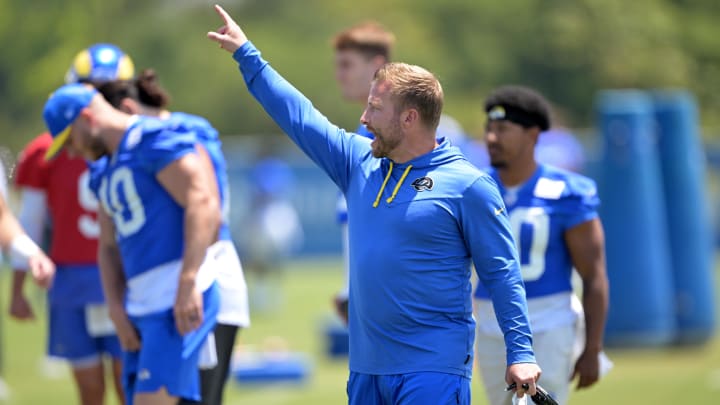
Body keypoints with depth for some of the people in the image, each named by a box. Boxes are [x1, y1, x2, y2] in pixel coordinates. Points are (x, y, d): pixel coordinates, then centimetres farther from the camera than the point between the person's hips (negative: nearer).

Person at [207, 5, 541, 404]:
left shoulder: (467, 185, -6)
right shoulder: (360, 164, 12)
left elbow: (502, 274, -6)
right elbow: (299, 116, 20)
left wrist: (520, 352, -11)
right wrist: (246, 55, 22)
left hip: (433, 371, -7)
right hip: (366, 367, 7)